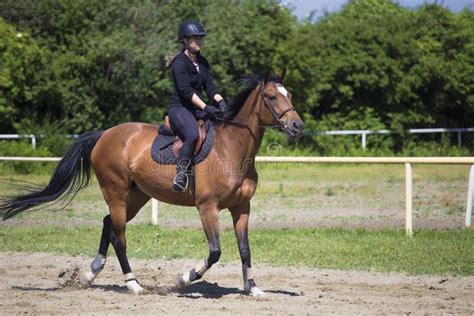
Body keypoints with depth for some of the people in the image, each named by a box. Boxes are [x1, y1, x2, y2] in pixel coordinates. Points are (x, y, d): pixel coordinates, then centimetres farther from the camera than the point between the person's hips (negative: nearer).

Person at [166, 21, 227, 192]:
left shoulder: (202, 62, 15)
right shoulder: (180, 62, -10)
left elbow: (209, 86, 10)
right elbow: (186, 90, -20)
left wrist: (220, 101, -11)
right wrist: (206, 108, -26)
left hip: (197, 109, 9)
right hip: (179, 108, -9)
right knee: (192, 135, -36)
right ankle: (181, 172, -30)